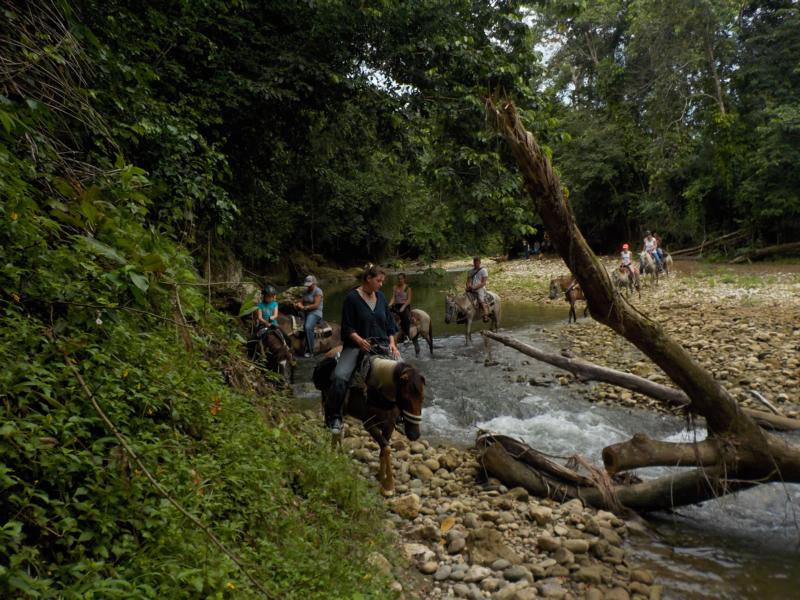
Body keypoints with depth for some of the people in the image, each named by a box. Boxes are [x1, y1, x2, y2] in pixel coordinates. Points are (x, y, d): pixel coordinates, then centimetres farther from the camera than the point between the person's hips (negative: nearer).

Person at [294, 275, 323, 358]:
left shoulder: (318, 291, -4)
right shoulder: (306, 291, 19)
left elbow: (316, 305, -13)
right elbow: (301, 302, 15)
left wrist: (304, 307, -15)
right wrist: (298, 305, -7)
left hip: (315, 313, -6)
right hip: (306, 313, 6)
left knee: (308, 327, -31)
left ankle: (310, 351, -28)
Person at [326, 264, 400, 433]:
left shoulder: (381, 297, 9)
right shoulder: (352, 297, -7)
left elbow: (389, 323, 14)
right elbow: (347, 327, -8)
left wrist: (392, 343, -1)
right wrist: (360, 341, -24)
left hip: (381, 344, 5)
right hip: (356, 344, -4)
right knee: (340, 376, -27)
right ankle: (334, 417, -8)